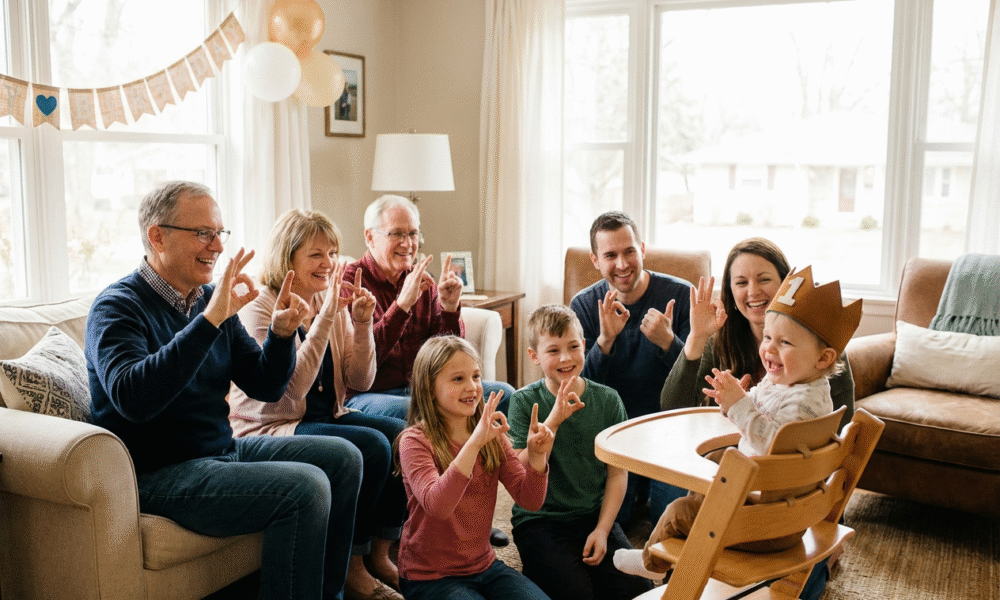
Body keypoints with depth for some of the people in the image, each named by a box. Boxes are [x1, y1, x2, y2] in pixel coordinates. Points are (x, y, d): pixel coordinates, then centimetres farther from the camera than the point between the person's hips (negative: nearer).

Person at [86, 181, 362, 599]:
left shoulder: (211, 299, 8)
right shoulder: (117, 307, -12)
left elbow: (264, 387, 8)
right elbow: (132, 398, -32)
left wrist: (281, 335, -12)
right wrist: (210, 321, -35)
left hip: (222, 451, 8)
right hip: (158, 473, -8)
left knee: (342, 457, 6)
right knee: (304, 487, -25)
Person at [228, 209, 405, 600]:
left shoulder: (332, 304, 8)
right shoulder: (260, 308, -11)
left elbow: (361, 381, 5)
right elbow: (291, 388, -24)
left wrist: (362, 325, -10)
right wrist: (325, 318, -26)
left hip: (327, 418, 7)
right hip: (271, 429, -7)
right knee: (372, 446, -27)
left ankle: (379, 556, -3)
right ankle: (353, 568, -11)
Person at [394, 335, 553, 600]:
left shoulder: (492, 435, 1)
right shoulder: (415, 441, -16)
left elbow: (529, 500, -3)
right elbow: (436, 506, -32)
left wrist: (536, 457, -22)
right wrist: (474, 443, -40)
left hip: (484, 566, 5)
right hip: (429, 577, -5)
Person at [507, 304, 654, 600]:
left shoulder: (607, 400, 0)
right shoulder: (525, 402, -6)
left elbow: (617, 473, 2)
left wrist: (602, 529, -7)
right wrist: (553, 419, -26)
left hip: (595, 517, 3)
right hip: (540, 520, -3)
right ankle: (539, 569, 6)